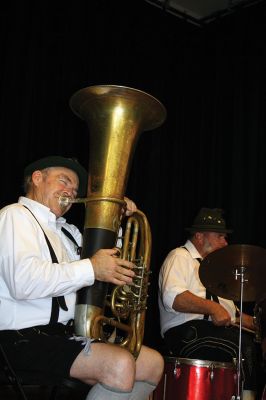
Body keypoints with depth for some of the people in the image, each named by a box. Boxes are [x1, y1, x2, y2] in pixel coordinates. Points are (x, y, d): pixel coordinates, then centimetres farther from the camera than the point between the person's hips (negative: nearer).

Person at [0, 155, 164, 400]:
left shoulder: (65, 230, 22)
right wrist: (91, 269, -18)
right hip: (25, 337, -9)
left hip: (66, 334, 9)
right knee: (119, 364, -27)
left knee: (153, 363, 1)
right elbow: (23, 282, -23)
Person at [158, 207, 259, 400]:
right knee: (247, 347, -30)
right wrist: (211, 307, -25)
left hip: (220, 332, 8)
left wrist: (255, 323, 14)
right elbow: (172, 297, -18)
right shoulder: (180, 257, 2)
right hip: (186, 333, -8)